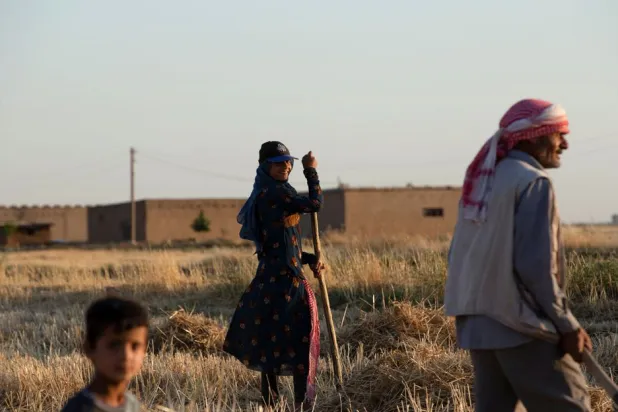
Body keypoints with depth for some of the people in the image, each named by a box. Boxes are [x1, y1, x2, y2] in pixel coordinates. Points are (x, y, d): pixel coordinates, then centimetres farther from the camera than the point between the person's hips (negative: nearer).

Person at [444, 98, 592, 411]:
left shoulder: (481, 182, 13)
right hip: (523, 326, -8)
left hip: (478, 324, 8)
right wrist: (568, 326, -13)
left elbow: (459, 256, 16)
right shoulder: (533, 182, -12)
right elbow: (536, 265, -19)